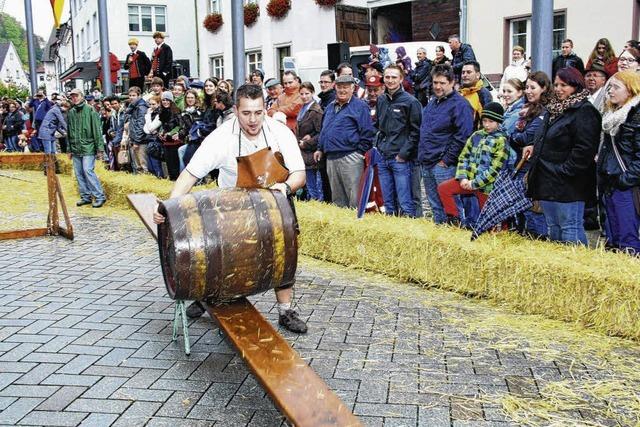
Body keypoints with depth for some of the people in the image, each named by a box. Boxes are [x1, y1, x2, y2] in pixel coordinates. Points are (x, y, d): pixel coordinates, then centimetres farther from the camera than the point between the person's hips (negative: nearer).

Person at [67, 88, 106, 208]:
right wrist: (70, 149, 16)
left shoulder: (90, 110, -5)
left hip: (88, 147, -6)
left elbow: (97, 130, -7)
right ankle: (85, 197, 17)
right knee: (79, 173, 7)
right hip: (76, 149, 6)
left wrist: (100, 148, -12)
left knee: (88, 170, -14)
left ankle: (100, 196, -6)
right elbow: (69, 132, 18)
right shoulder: (70, 113, 11)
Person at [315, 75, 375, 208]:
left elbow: (367, 132, -8)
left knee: (354, 197, -7)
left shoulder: (359, 106, -3)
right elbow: (323, 130, 26)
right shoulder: (330, 107, 19)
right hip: (331, 158, 7)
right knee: (337, 197, 14)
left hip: (350, 157, -7)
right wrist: (320, 148, 19)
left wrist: (360, 152, -11)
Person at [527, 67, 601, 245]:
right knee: (553, 229, 15)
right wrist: (535, 148, 16)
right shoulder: (555, 109, 18)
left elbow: (585, 148, -20)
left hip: (568, 183, -9)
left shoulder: (584, 111, -12)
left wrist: (565, 171, -19)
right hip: (548, 181, 10)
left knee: (570, 229, -8)